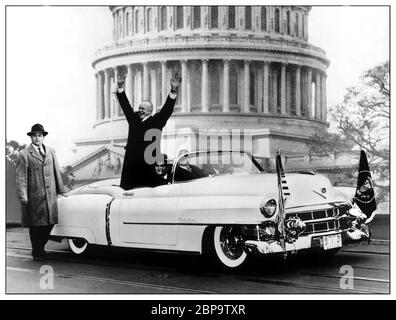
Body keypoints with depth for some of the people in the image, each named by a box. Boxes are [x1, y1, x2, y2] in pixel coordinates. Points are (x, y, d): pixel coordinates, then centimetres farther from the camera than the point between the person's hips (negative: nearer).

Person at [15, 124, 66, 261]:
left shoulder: (50, 151, 13)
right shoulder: (24, 155, -2)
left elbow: (56, 171, 16)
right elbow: (21, 176, -7)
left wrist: (61, 189, 14)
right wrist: (22, 195, -15)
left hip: (50, 195, 4)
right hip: (34, 196, -4)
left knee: (50, 223, 7)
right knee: (36, 225, 5)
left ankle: (40, 248, 28)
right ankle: (37, 252, 20)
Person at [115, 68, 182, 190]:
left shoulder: (156, 121, 5)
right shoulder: (133, 118, 14)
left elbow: (167, 109, -4)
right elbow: (125, 105, 15)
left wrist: (174, 91, -16)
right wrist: (120, 87, 7)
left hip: (148, 163, -3)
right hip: (131, 163, 3)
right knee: (128, 188, -1)